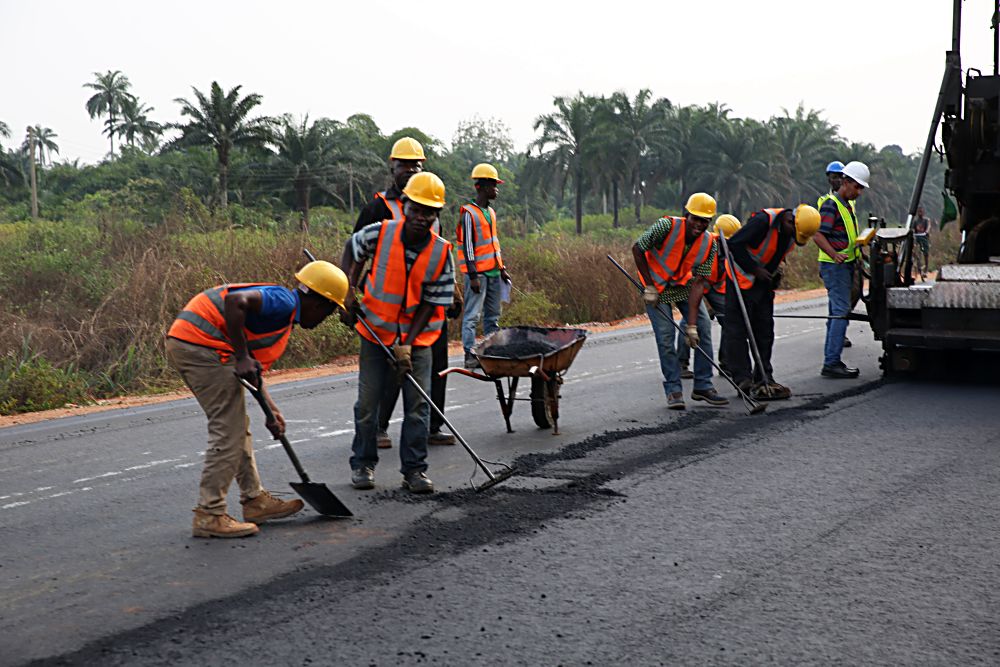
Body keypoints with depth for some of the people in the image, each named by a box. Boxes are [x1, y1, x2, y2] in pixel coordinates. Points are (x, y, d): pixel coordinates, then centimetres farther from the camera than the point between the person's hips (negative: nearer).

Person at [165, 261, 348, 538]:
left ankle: (254, 500, 26)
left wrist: (271, 410, 19)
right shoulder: (284, 301, -9)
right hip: (201, 342, -11)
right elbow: (234, 301, -26)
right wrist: (242, 357, -23)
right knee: (228, 431, -5)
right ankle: (209, 515, 0)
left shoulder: (285, 315, 22)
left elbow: (253, 369, 24)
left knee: (237, 426, 18)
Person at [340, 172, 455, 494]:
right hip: (376, 332, 0)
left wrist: (407, 344, -17)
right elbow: (353, 247, 9)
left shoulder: (441, 252, -14)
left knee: (418, 404, -1)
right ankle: (362, 464, 21)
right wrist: (349, 291, 0)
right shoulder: (380, 234, -15)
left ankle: (414, 469, 10)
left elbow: (432, 303, -11)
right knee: (368, 401, 5)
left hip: (417, 337, 0)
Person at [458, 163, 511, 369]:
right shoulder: (468, 213, -9)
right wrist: (473, 275, -17)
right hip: (478, 272, -9)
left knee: (493, 314, 11)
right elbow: (467, 245, -13)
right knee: (473, 315, -8)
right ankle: (470, 354, -8)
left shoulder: (491, 212, 16)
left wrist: (502, 268, 19)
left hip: (493, 271, 9)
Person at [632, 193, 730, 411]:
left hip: (685, 285, 4)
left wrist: (691, 325, -24)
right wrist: (649, 286, -17)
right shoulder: (667, 226, -28)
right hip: (657, 286, -4)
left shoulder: (709, 245, -17)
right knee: (666, 336, -12)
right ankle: (673, 390, 0)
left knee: (704, 329, -4)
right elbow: (637, 249, -18)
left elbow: (698, 284, -19)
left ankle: (703, 386, 7)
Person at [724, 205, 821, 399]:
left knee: (764, 330, 8)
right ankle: (742, 379, -3)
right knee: (738, 330, -6)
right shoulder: (763, 221, -26)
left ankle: (764, 378, 14)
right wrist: (755, 269, -21)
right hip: (742, 279, -8)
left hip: (764, 281, 8)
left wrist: (775, 274, 5)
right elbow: (734, 244, -24)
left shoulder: (793, 231, -2)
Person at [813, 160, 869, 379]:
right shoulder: (831, 204, -13)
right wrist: (835, 255, -37)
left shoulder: (848, 205, 18)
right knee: (842, 312, -14)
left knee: (836, 313, 11)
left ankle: (831, 361, 16)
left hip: (845, 265, 10)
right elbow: (818, 235, -24)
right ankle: (832, 363, -15)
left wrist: (856, 256, 24)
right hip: (834, 266, -10)